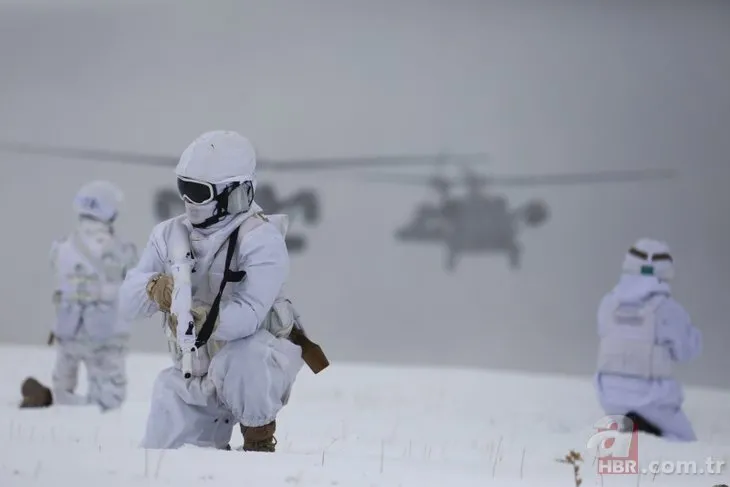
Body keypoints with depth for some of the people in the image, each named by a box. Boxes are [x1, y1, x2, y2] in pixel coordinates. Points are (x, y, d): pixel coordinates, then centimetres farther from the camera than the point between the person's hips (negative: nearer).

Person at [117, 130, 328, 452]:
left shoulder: (261, 241, -19)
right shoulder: (170, 235, -2)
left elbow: (248, 316, -32)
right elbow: (128, 301, -10)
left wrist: (203, 320, -50)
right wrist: (154, 290, -33)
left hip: (258, 358, -6)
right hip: (193, 370, 6)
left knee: (240, 362, -40)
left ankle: (259, 441, -13)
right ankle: (212, 446, 36)